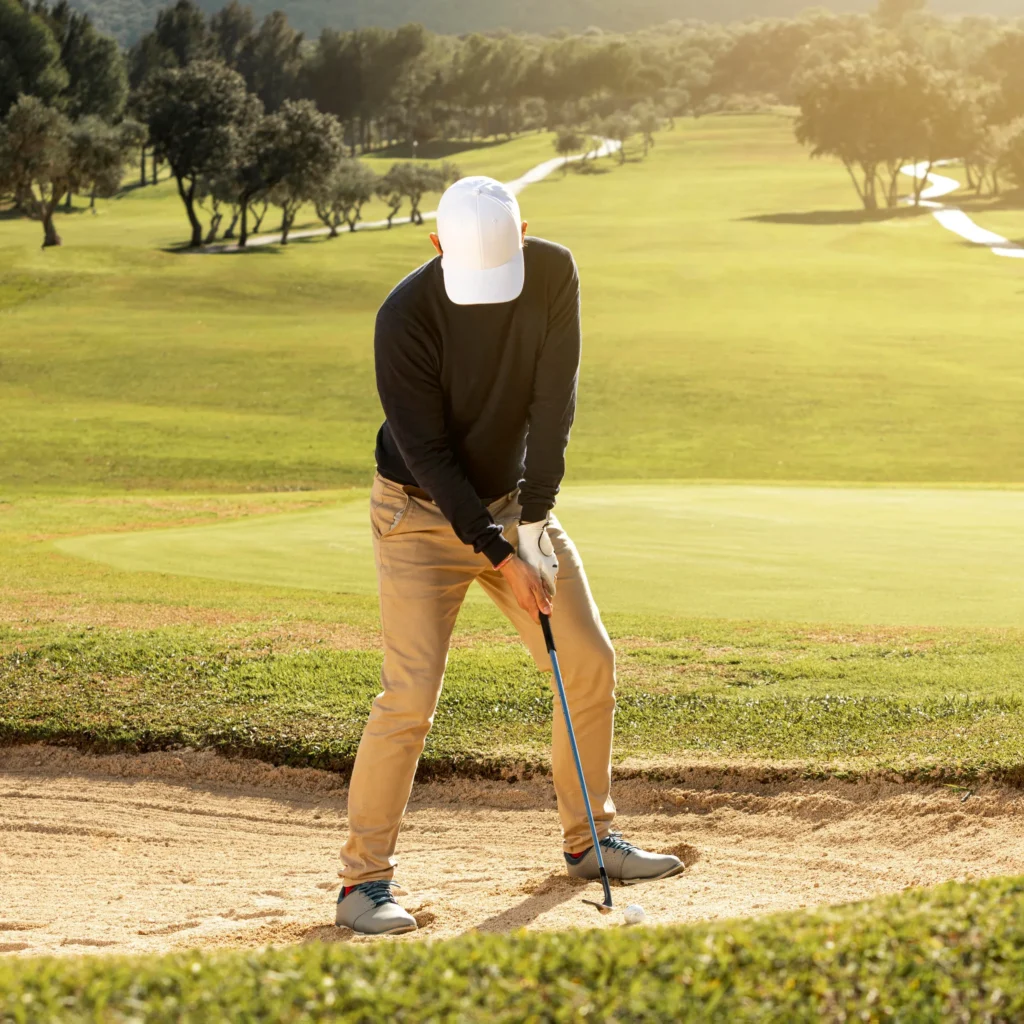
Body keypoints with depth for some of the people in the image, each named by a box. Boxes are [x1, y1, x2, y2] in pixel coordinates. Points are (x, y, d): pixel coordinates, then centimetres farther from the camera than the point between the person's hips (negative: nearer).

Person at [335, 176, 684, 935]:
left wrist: (534, 519, -19)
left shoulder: (553, 273, -13)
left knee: (591, 663, 6)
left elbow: (553, 401, -13)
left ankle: (589, 841, 23)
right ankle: (364, 880, -8)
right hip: (424, 513, -5)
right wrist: (501, 558, -24)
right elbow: (427, 455, -22)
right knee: (412, 693, -16)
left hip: (514, 501, 5)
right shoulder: (406, 317, -26)